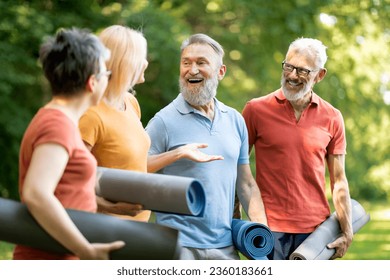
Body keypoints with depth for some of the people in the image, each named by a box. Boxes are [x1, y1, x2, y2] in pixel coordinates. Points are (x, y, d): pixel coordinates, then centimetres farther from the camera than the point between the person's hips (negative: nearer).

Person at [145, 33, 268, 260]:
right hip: (179, 244, -5)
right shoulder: (165, 120, -5)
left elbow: (246, 184, 15)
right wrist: (179, 154, -21)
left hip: (225, 246, 5)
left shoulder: (235, 120, 11)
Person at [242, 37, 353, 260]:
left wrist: (347, 232, 2)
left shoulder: (332, 118, 4)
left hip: (315, 227, 2)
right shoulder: (256, 110, -2)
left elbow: (339, 180, 7)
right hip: (269, 225, -2)